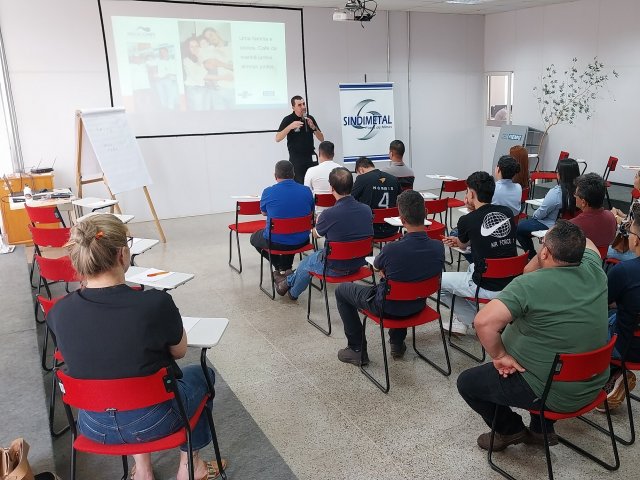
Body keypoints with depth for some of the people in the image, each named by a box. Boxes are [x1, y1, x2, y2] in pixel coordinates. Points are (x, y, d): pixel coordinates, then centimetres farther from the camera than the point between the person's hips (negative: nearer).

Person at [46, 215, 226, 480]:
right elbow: (179, 351, -7)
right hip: (152, 422, -4)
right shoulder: (156, 303, -28)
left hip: (93, 427, 4)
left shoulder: (59, 312, -15)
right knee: (201, 374, 27)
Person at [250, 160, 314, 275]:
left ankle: (280, 268, 18)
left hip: (276, 243, -3)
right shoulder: (307, 191, -5)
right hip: (301, 242, 3)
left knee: (254, 238, 29)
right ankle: (286, 268, 31)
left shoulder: (268, 192, -12)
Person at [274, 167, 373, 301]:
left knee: (307, 262, 28)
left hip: (335, 268, -5)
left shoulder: (329, 214, -26)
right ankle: (289, 280, 52)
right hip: (359, 263, 5)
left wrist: (318, 221, 21)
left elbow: (316, 234, -2)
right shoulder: (366, 210, -12)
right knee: (317, 255, 32)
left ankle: (293, 292, 57)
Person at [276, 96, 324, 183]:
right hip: (296, 159, -4)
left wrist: (313, 127, -10)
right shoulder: (288, 120, -4)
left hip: (310, 159, 4)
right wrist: (290, 127, -25)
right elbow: (277, 138, -13)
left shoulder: (310, 119, 8)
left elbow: (321, 139, 7)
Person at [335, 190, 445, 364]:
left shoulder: (391, 249, -32)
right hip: (418, 306, 5)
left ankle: (357, 349, 21)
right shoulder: (438, 247, -18)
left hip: (388, 307, -5)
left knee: (341, 290, 17)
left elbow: (377, 267, -8)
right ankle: (398, 343, 41)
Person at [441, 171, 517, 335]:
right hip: (511, 283, 6)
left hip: (487, 288, -6)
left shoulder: (467, 220, -12)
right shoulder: (508, 213, 1)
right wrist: (457, 240, 26)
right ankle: (462, 319, 38)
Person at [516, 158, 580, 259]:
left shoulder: (555, 193, -30)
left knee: (519, 228, 11)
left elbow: (540, 214, -17)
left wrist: (533, 215, 8)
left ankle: (532, 256, 19)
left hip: (550, 227, -8)